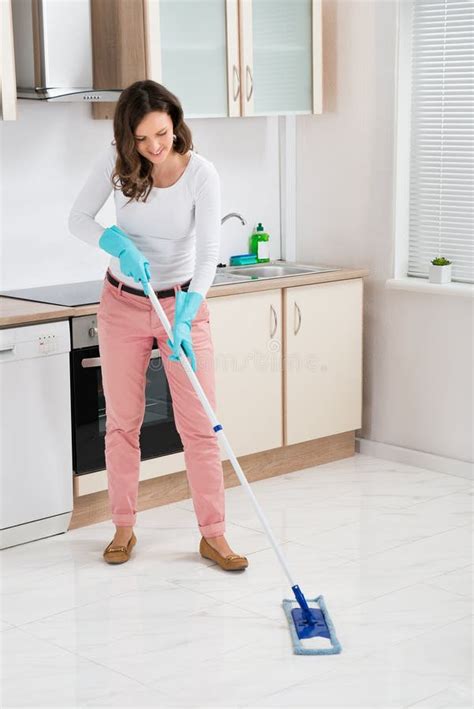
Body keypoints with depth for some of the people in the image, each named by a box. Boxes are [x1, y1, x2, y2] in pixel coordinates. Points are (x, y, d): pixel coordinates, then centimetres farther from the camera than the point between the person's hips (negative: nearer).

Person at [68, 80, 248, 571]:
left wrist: (184, 317, -34)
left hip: (183, 302, -2)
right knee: (122, 421, 8)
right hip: (122, 304, 2)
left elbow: (208, 254, -22)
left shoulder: (201, 174, -18)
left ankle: (212, 534, 4)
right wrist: (119, 244, -27)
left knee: (199, 424, -4)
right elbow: (78, 219, -7)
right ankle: (123, 529, 21)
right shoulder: (115, 162, -12)